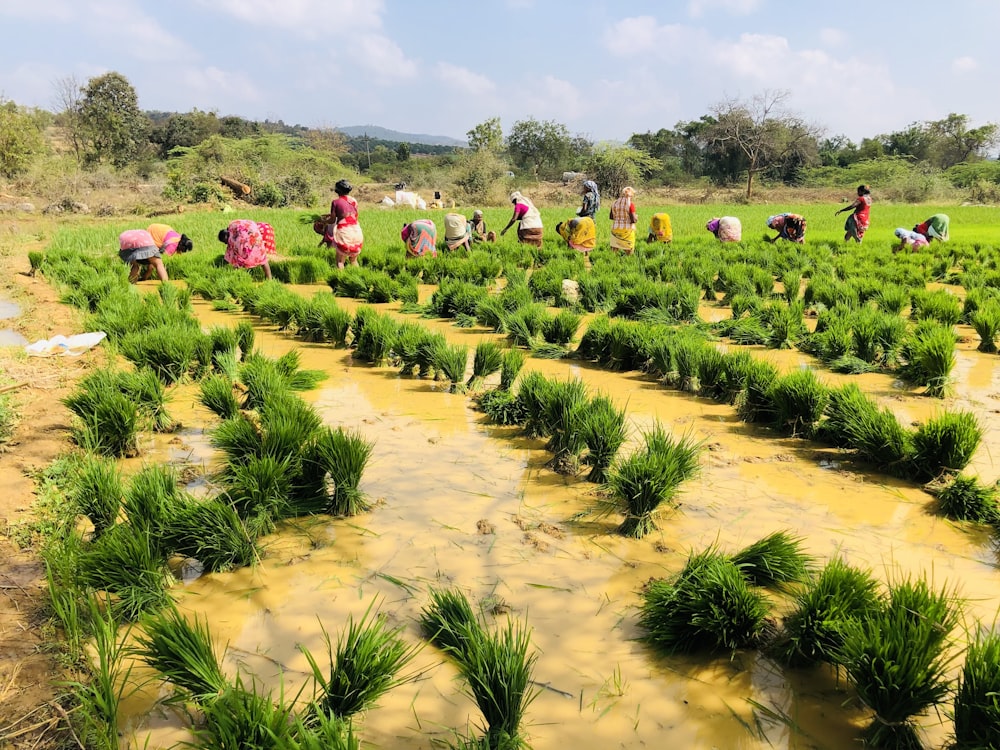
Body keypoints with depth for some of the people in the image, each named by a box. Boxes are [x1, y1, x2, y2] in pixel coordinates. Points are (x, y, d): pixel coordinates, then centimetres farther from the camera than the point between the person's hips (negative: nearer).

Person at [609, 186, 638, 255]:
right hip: (627, 229, -5)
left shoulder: (614, 203, 3)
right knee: (628, 251, 5)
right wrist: (636, 217, 5)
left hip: (615, 229, 5)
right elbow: (633, 220, -15)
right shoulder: (631, 204, -12)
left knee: (614, 249, 10)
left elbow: (611, 217, 11)